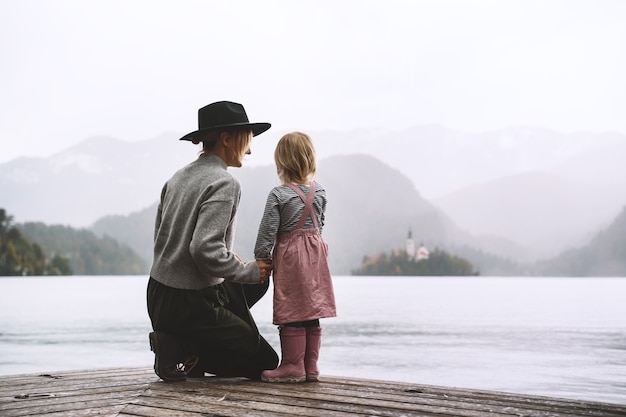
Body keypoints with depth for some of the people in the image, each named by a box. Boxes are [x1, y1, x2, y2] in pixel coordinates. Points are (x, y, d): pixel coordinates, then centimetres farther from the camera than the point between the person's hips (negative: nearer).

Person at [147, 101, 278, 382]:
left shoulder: (178, 177, 10)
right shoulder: (224, 184, -17)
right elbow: (204, 249, -28)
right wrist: (248, 270, -12)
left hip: (157, 295, 8)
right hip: (190, 303, -8)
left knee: (258, 281, 26)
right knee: (266, 363, 8)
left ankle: (182, 343, 14)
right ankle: (180, 350, -7)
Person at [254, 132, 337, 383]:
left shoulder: (278, 195, -11)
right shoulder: (319, 192, 4)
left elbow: (267, 231, -11)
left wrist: (261, 258, -1)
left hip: (289, 258, -5)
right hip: (315, 255, 5)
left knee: (291, 317, -1)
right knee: (312, 316, 9)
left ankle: (293, 366, 2)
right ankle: (311, 367, 13)